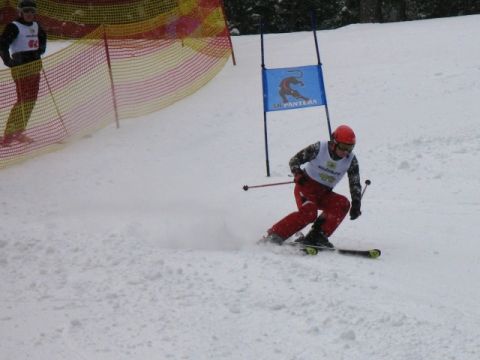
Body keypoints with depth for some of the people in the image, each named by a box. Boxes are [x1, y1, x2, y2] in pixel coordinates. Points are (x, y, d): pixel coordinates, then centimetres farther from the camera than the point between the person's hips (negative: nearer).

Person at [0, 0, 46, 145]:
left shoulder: (36, 26, 12)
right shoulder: (14, 27, -11)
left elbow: (42, 36, 34)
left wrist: (41, 48, 19)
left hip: (35, 66, 8)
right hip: (21, 66, -8)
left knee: (31, 99, 10)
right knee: (23, 100, -12)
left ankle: (18, 132, 18)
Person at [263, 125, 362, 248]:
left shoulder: (351, 160, -7)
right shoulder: (319, 148, -15)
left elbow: (355, 184, -3)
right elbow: (294, 160, -9)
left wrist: (356, 204, -18)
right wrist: (298, 174, -29)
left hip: (324, 194, 4)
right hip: (306, 187, -4)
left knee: (343, 204, -23)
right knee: (309, 213, -31)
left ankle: (317, 236, -21)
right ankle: (274, 235, -24)